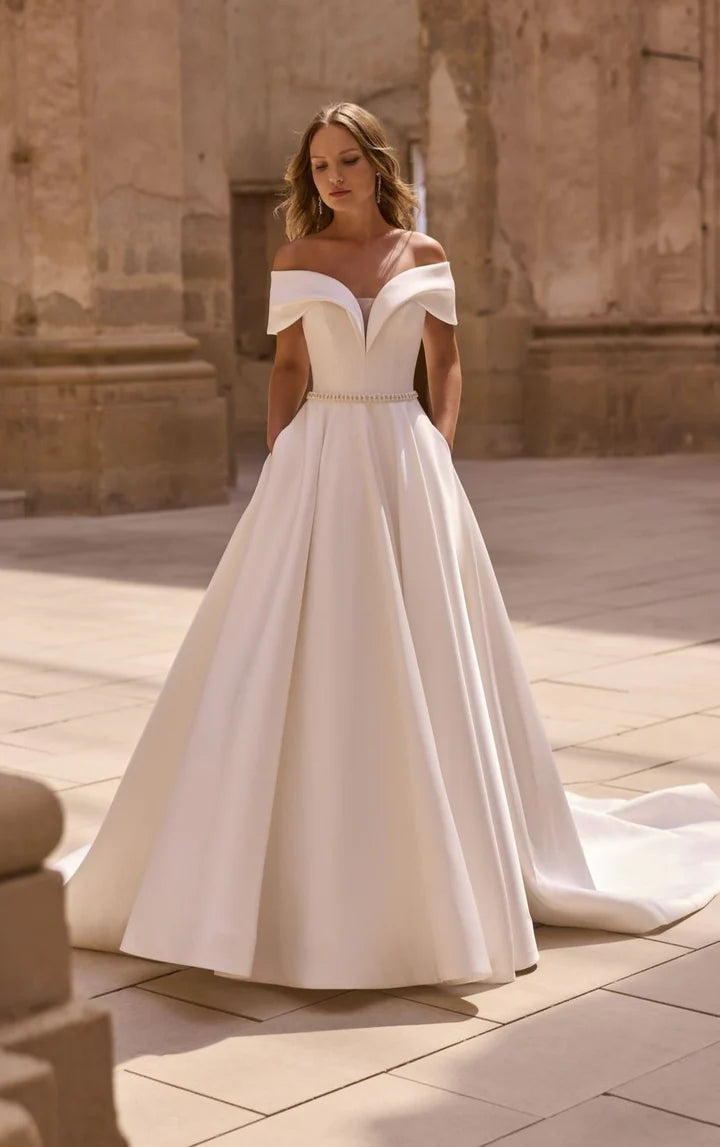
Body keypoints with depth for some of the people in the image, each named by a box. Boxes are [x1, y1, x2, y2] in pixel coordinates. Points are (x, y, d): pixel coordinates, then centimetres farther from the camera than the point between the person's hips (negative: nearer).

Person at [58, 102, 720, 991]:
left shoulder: (425, 256, 7)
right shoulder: (295, 259, 6)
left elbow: (445, 364, 11)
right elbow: (288, 368, 8)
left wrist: (440, 451, -2)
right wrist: (276, 469, -1)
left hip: (406, 466, 0)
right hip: (318, 464, 0)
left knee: (420, 664, 3)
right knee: (292, 662, -5)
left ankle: (424, 859, 19)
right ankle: (294, 863, 7)